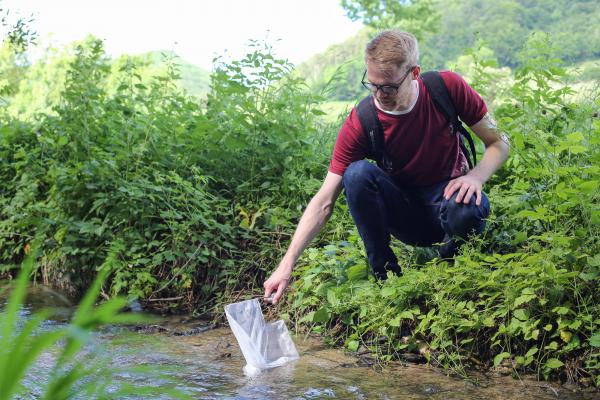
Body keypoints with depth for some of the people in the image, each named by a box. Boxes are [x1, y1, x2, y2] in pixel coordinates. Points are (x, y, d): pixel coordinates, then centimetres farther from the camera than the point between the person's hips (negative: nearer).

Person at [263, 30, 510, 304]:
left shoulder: (448, 87, -16)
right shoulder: (359, 124, -18)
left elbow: (499, 143, -5)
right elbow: (324, 202, -19)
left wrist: (476, 177, -27)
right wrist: (286, 266, -28)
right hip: (406, 214, 1)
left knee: (469, 208, -38)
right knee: (358, 173, -30)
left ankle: (450, 255, -2)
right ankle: (385, 274, -15)